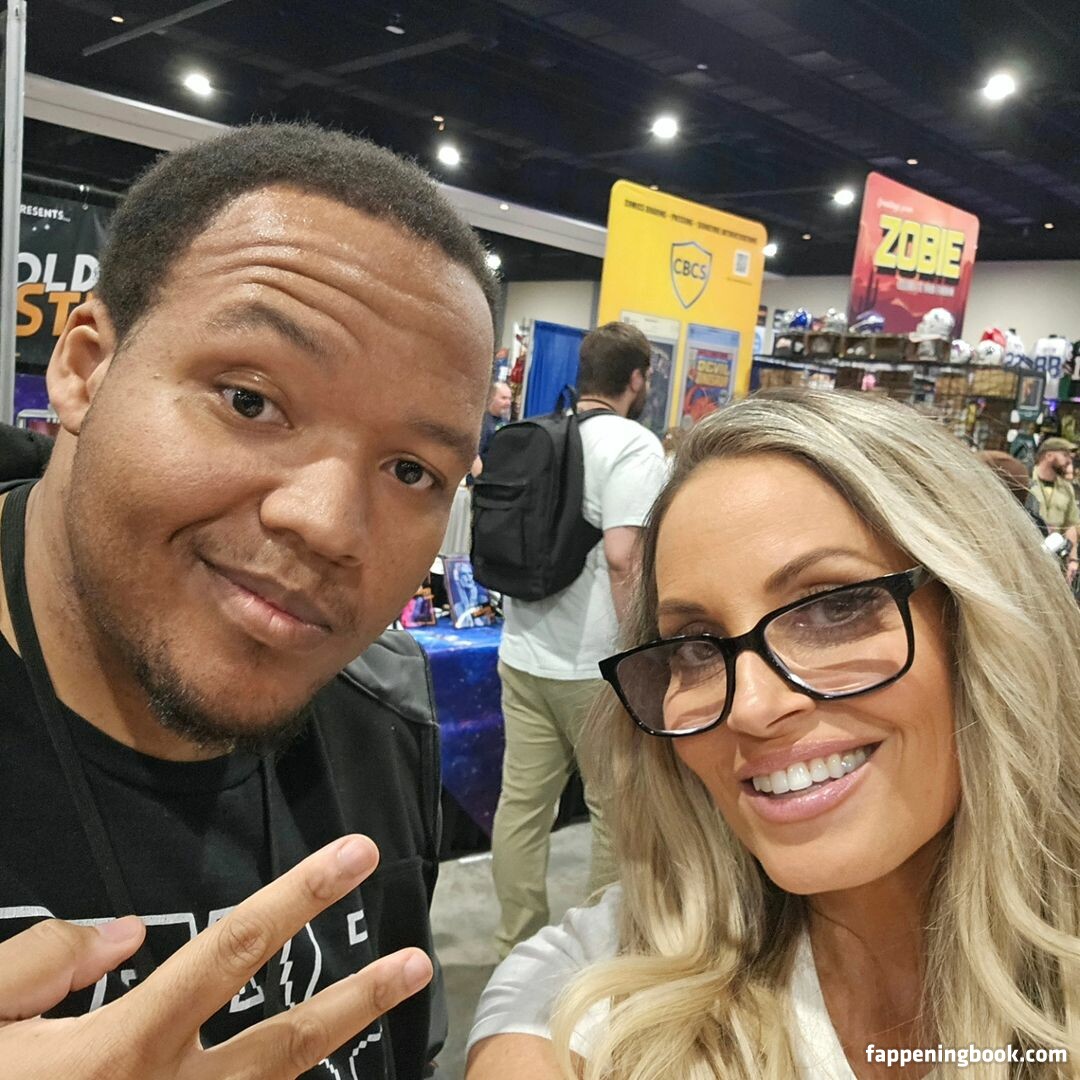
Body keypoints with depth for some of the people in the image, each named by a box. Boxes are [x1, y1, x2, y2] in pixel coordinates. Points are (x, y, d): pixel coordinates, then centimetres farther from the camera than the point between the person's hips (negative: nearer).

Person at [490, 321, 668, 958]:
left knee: (522, 803, 12)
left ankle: (517, 946, 26)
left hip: (524, 655, 7)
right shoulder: (634, 445, -11)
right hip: (599, 666, -6)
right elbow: (623, 556, -22)